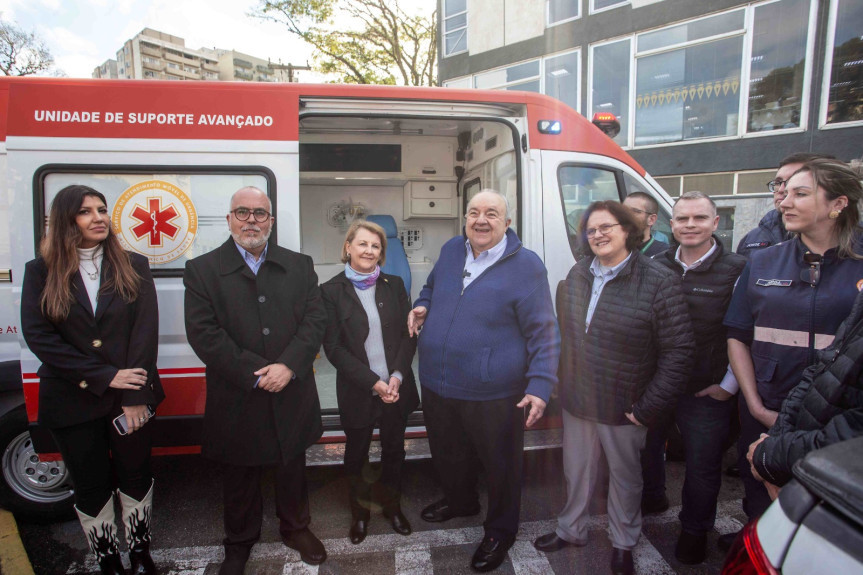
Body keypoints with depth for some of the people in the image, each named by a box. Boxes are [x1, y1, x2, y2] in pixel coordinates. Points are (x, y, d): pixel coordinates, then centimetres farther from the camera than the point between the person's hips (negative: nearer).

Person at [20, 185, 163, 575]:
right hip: (72, 403, 0)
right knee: (91, 487, 14)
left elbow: (145, 333, -7)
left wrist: (135, 397, -14)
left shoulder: (134, 267, -1)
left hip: (130, 398, 1)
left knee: (136, 477, 14)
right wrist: (105, 376, -16)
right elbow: (38, 336, -10)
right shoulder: (41, 272, -1)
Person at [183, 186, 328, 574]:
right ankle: (240, 542, 42)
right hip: (237, 402, -1)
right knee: (239, 477, 17)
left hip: (292, 396, 2)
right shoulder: (202, 270, -3)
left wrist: (288, 365, -18)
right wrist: (254, 374, -18)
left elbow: (315, 320, -4)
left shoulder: (299, 266, 4)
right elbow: (204, 333, -12)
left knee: (293, 469, 19)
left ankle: (296, 528, 44)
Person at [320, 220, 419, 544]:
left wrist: (397, 376, -13)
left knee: (393, 451, 17)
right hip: (357, 392, -2)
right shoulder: (332, 291, -7)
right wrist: (373, 383, -15)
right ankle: (360, 512, 39)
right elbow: (333, 347, -9)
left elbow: (409, 334, 1)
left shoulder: (394, 285, 1)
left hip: (396, 388, 2)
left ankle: (393, 506, 40)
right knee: (356, 454, 15)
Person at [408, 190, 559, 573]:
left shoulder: (526, 265, -13)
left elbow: (543, 333, -11)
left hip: (493, 394, -5)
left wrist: (540, 384, -18)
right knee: (447, 454, 26)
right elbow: (431, 286, 24)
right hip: (437, 384, 6)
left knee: (500, 465, 14)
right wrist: (421, 306, 2)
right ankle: (460, 501, 56)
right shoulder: (450, 251, 4)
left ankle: (499, 532, 40)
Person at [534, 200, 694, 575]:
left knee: (624, 474, 18)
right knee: (576, 471, 19)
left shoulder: (658, 282, -14)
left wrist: (648, 408, -15)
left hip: (623, 407, -4)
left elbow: (679, 350, -15)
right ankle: (571, 530, 43)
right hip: (576, 402, 4)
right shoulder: (577, 274, 2)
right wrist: (559, 382, 7)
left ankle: (623, 544, 41)